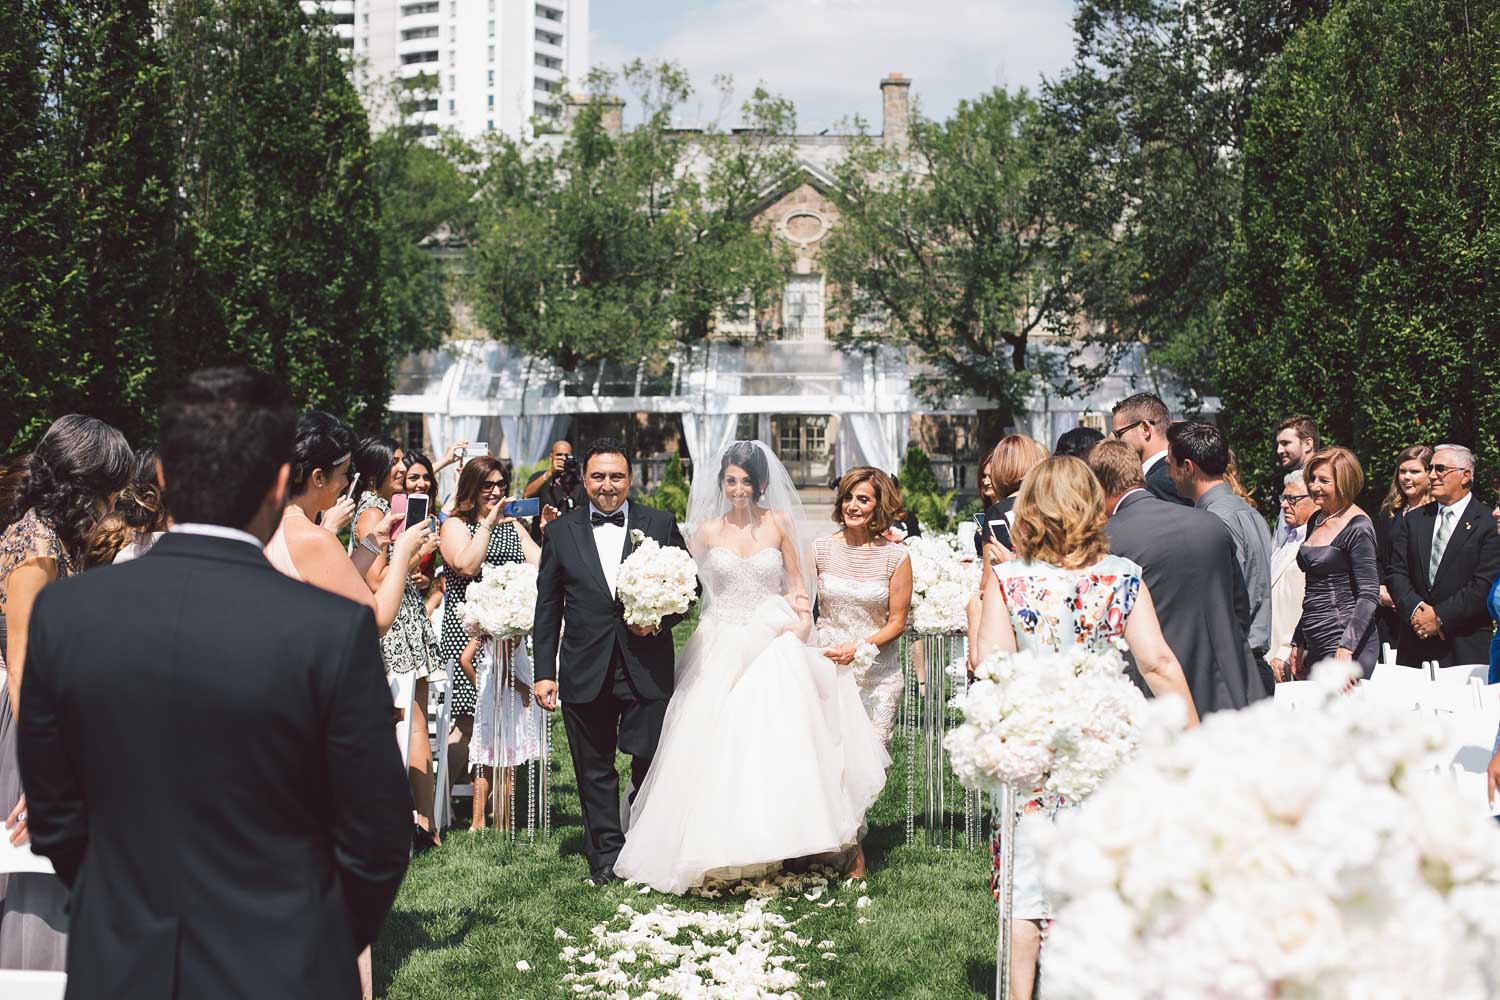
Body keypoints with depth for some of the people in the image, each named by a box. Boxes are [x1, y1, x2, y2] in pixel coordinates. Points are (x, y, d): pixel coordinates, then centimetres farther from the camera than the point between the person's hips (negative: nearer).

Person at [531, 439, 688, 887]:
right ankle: (606, 856, 19)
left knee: (651, 762, 1)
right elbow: (547, 608, 7)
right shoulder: (561, 531, 6)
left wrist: (660, 619, -11)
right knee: (594, 769, 8)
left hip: (646, 668, -1)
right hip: (585, 671, 1)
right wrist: (544, 672, 3)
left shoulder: (661, 524, 4)